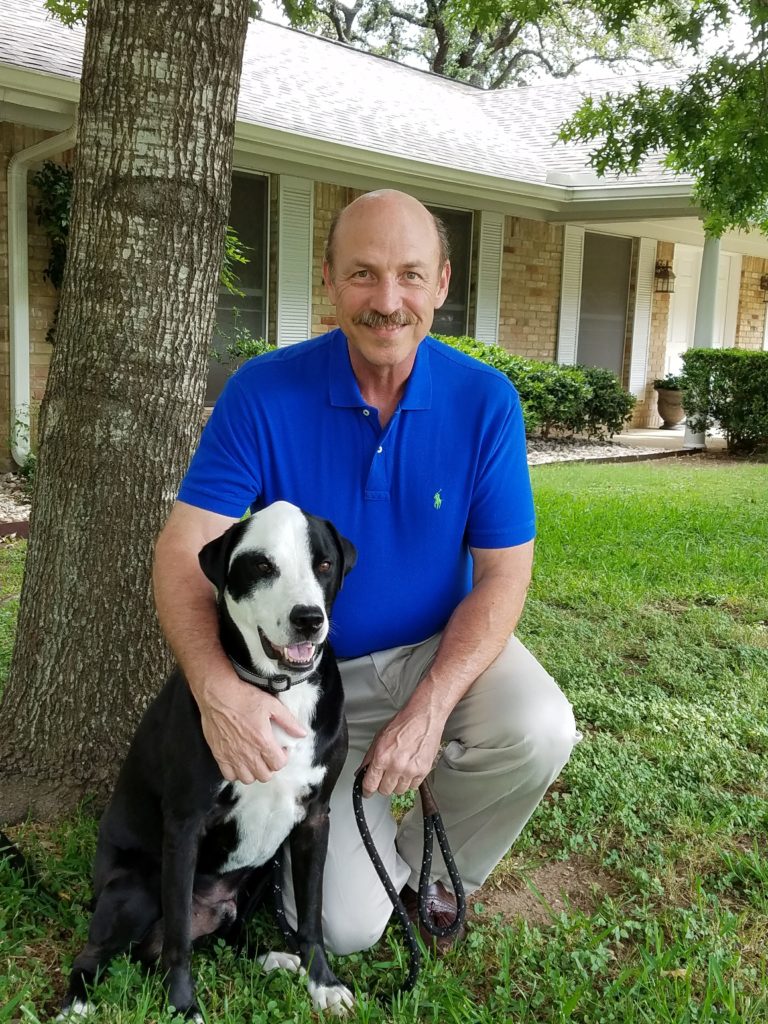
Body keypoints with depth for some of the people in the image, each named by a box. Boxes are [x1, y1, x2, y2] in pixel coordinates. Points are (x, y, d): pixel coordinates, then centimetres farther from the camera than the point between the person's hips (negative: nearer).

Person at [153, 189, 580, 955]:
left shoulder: (484, 401, -12)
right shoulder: (262, 392, -15)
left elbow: (503, 573, -12)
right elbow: (186, 549, -18)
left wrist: (429, 708, -26)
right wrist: (216, 685, -37)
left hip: (439, 647, 2)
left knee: (539, 732, -30)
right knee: (344, 927, -9)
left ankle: (429, 866, 3)